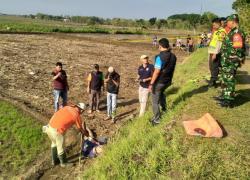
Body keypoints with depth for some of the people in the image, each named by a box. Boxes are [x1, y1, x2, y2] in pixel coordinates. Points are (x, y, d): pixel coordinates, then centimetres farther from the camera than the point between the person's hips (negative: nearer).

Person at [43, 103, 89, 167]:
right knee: (60, 148, 17)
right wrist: (86, 134, 31)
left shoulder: (67, 107, 14)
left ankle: (54, 160, 48)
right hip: (57, 131, -7)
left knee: (54, 144, 30)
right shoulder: (77, 115, -4)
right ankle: (63, 163, 39)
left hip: (49, 127, 7)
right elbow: (80, 129, 9)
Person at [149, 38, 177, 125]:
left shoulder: (160, 57, -24)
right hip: (168, 81, 7)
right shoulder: (173, 56, -2)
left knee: (155, 101, 9)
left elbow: (157, 72, -25)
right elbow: (172, 69, 8)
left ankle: (156, 119, 20)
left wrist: (151, 84, -19)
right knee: (161, 92, 37)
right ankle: (164, 108, 44)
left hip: (159, 82, -7)